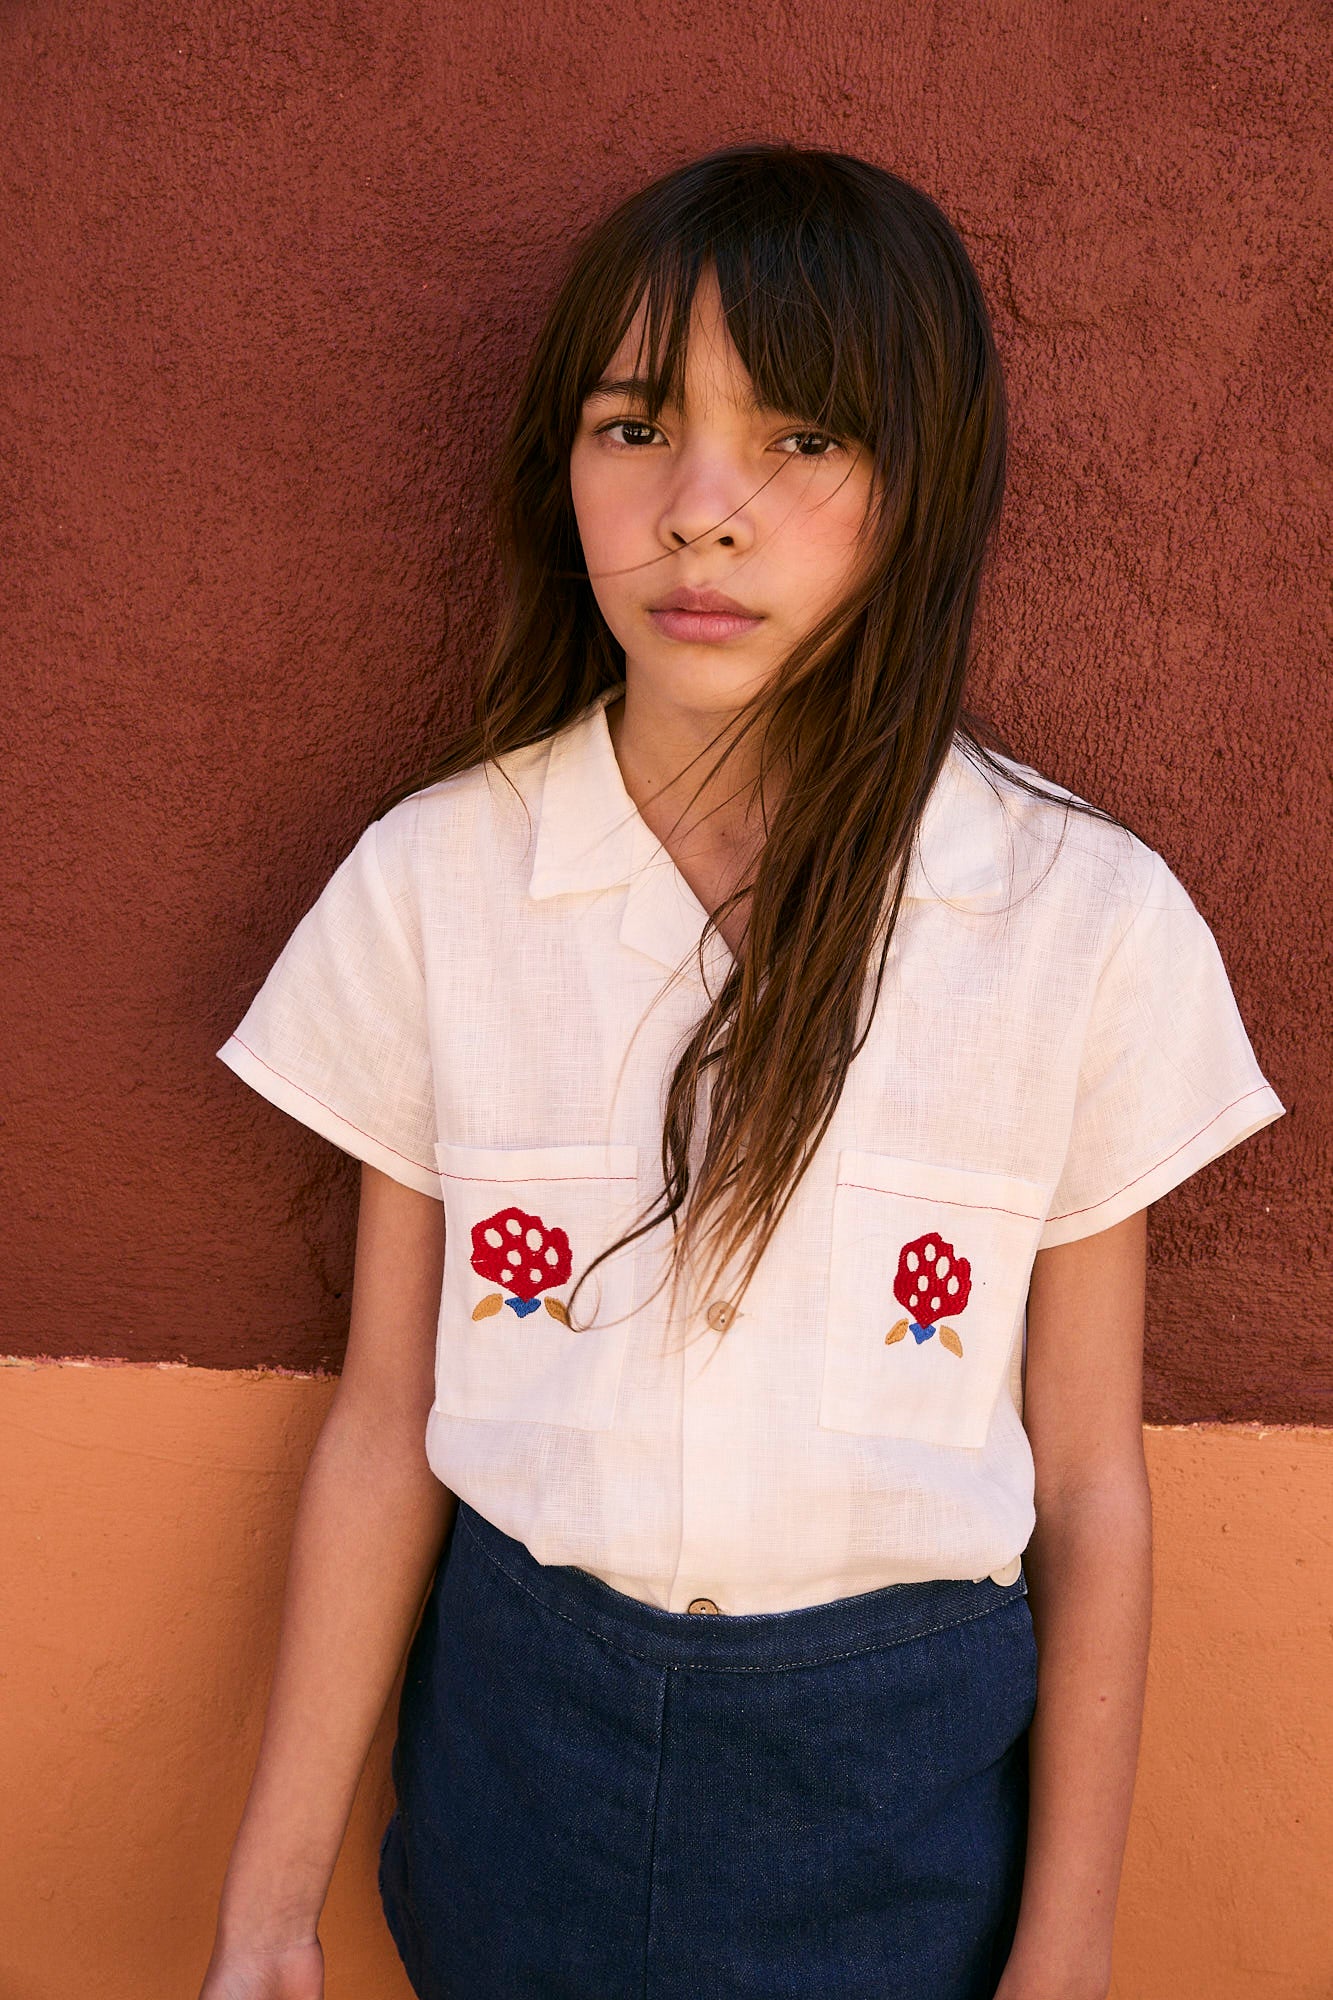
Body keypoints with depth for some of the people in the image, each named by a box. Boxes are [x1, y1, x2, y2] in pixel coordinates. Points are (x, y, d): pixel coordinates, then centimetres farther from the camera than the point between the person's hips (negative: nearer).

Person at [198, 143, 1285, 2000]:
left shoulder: (1088, 921, -13)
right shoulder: (432, 881, -9)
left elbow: (1092, 1481, -6)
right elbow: (386, 1423, -4)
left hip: (906, 1775, -1)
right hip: (518, 1726, 2)